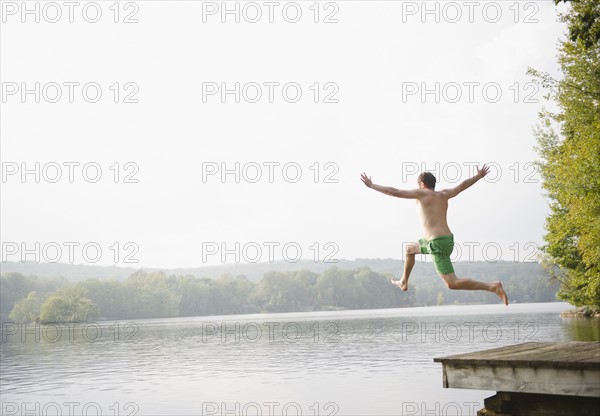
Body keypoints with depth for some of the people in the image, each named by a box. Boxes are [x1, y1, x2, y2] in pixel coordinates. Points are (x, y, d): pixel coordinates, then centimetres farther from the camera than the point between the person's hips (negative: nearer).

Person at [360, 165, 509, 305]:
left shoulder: (422, 193, -6)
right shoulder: (443, 194, 10)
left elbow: (394, 192, -4)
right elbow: (463, 185, 24)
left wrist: (371, 185, 5)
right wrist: (479, 176, 42)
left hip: (438, 244, -9)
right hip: (447, 240, 9)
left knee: (453, 284, -7)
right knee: (409, 248, 28)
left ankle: (493, 287, -12)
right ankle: (404, 282, 42)